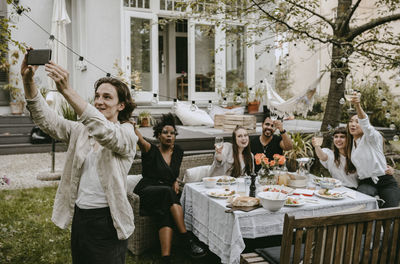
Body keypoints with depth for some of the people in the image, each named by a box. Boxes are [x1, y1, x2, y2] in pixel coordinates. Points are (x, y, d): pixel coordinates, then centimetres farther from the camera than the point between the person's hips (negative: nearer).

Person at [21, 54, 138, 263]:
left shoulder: (127, 134, -8)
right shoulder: (80, 131, 8)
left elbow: (104, 130, -29)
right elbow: (47, 120, -3)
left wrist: (67, 91, -36)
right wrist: (28, 81, -18)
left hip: (107, 221, -5)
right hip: (78, 217, 5)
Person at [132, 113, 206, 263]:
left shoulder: (178, 152, 11)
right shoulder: (151, 151, -4)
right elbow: (140, 140, -25)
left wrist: (176, 181, 7)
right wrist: (132, 126, -44)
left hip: (165, 198, 4)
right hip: (146, 193, -3)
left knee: (166, 215, -31)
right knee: (168, 192, -35)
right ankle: (187, 240, -33)